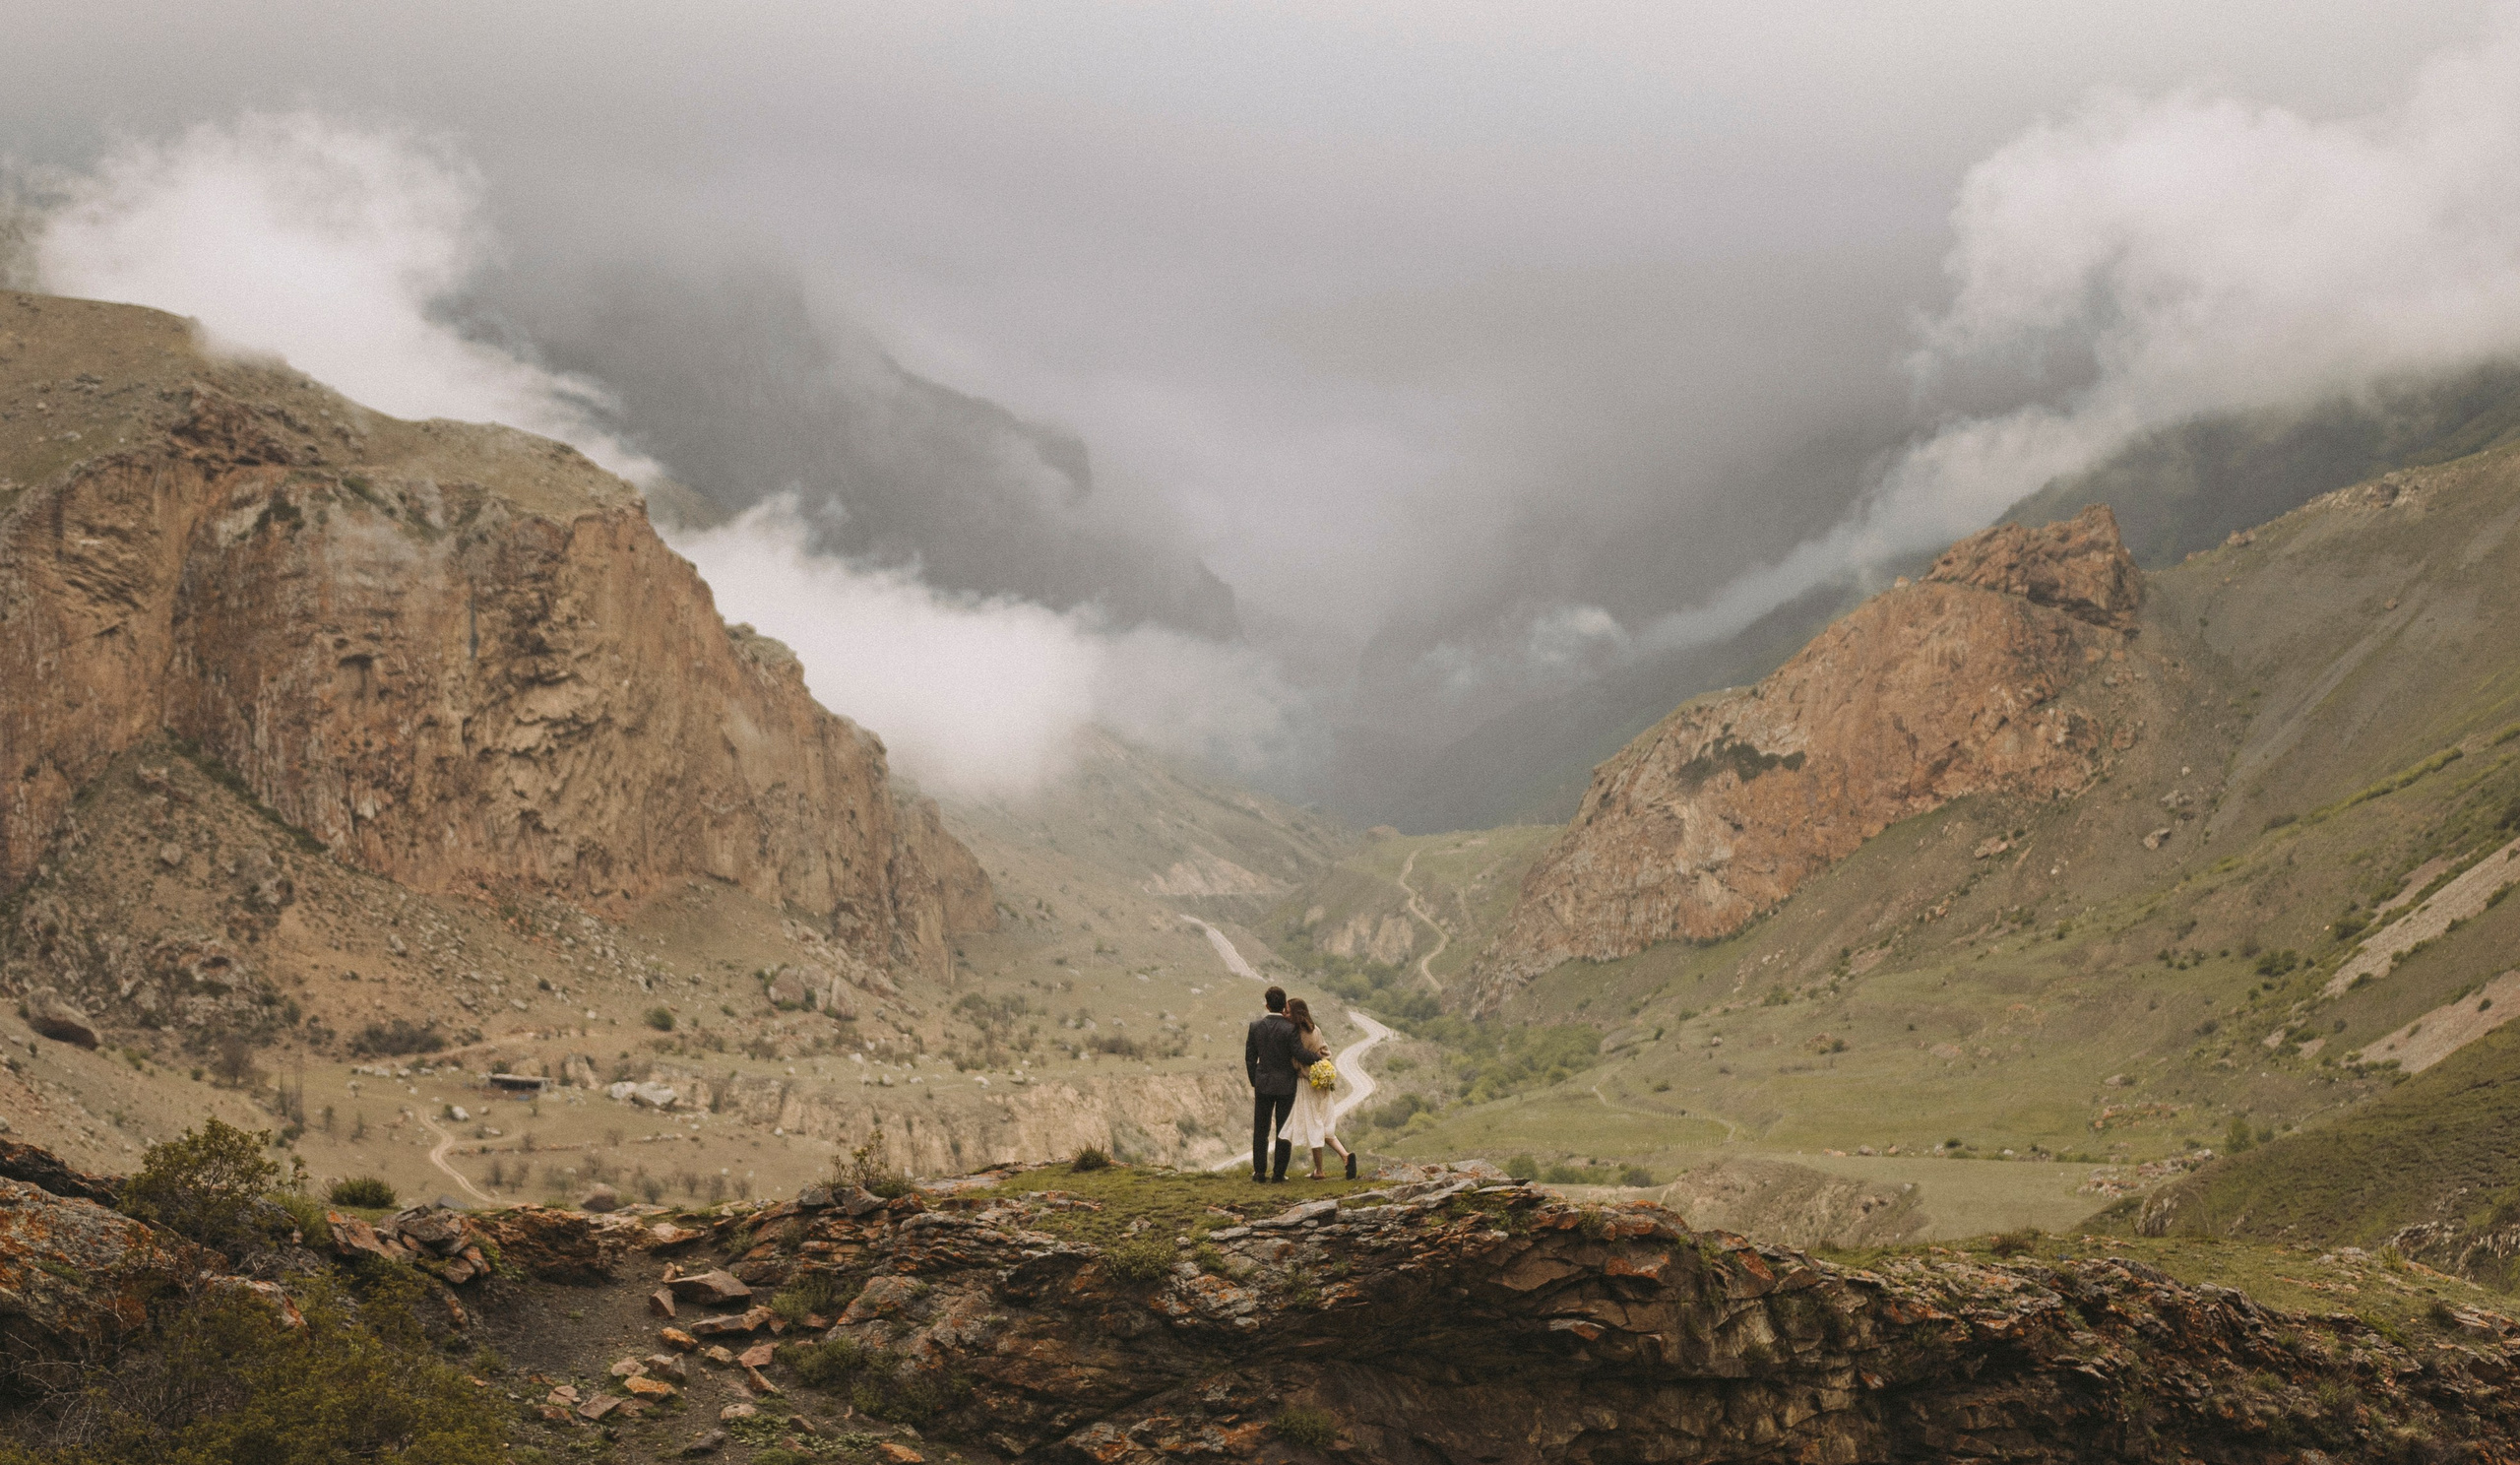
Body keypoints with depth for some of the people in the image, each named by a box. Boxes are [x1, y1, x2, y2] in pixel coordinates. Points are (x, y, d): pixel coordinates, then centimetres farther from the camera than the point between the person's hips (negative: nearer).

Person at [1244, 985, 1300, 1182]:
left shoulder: (1255, 1026, -6)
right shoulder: (1290, 1028, -17)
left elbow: (1249, 1057, 1)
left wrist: (1254, 1082, 13)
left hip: (1263, 1084, 2)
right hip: (1286, 1084, -2)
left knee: (1261, 1130, 11)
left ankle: (1260, 1172, 11)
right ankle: (1279, 1173, 7)